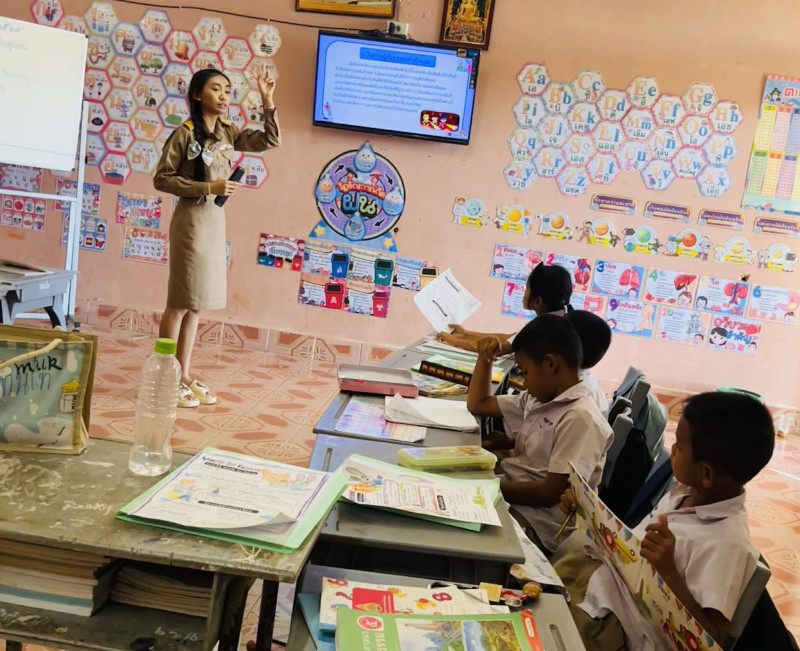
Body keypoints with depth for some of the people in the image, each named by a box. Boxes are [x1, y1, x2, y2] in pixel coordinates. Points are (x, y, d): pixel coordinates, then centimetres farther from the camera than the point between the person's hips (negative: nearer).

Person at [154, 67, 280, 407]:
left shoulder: (229, 133, 8)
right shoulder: (184, 133, -10)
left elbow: (270, 140, 5)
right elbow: (161, 178, -12)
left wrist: (267, 102, -6)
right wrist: (208, 188, -19)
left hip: (216, 221, 7)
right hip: (191, 220, -7)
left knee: (196, 302, 11)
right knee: (180, 302, -2)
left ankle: (184, 375, 19)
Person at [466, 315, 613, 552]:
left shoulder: (581, 418, -19)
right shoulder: (537, 398, 8)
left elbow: (551, 493, -21)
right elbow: (477, 405, 20)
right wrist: (485, 357, 9)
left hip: (534, 521, -8)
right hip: (509, 492, 9)